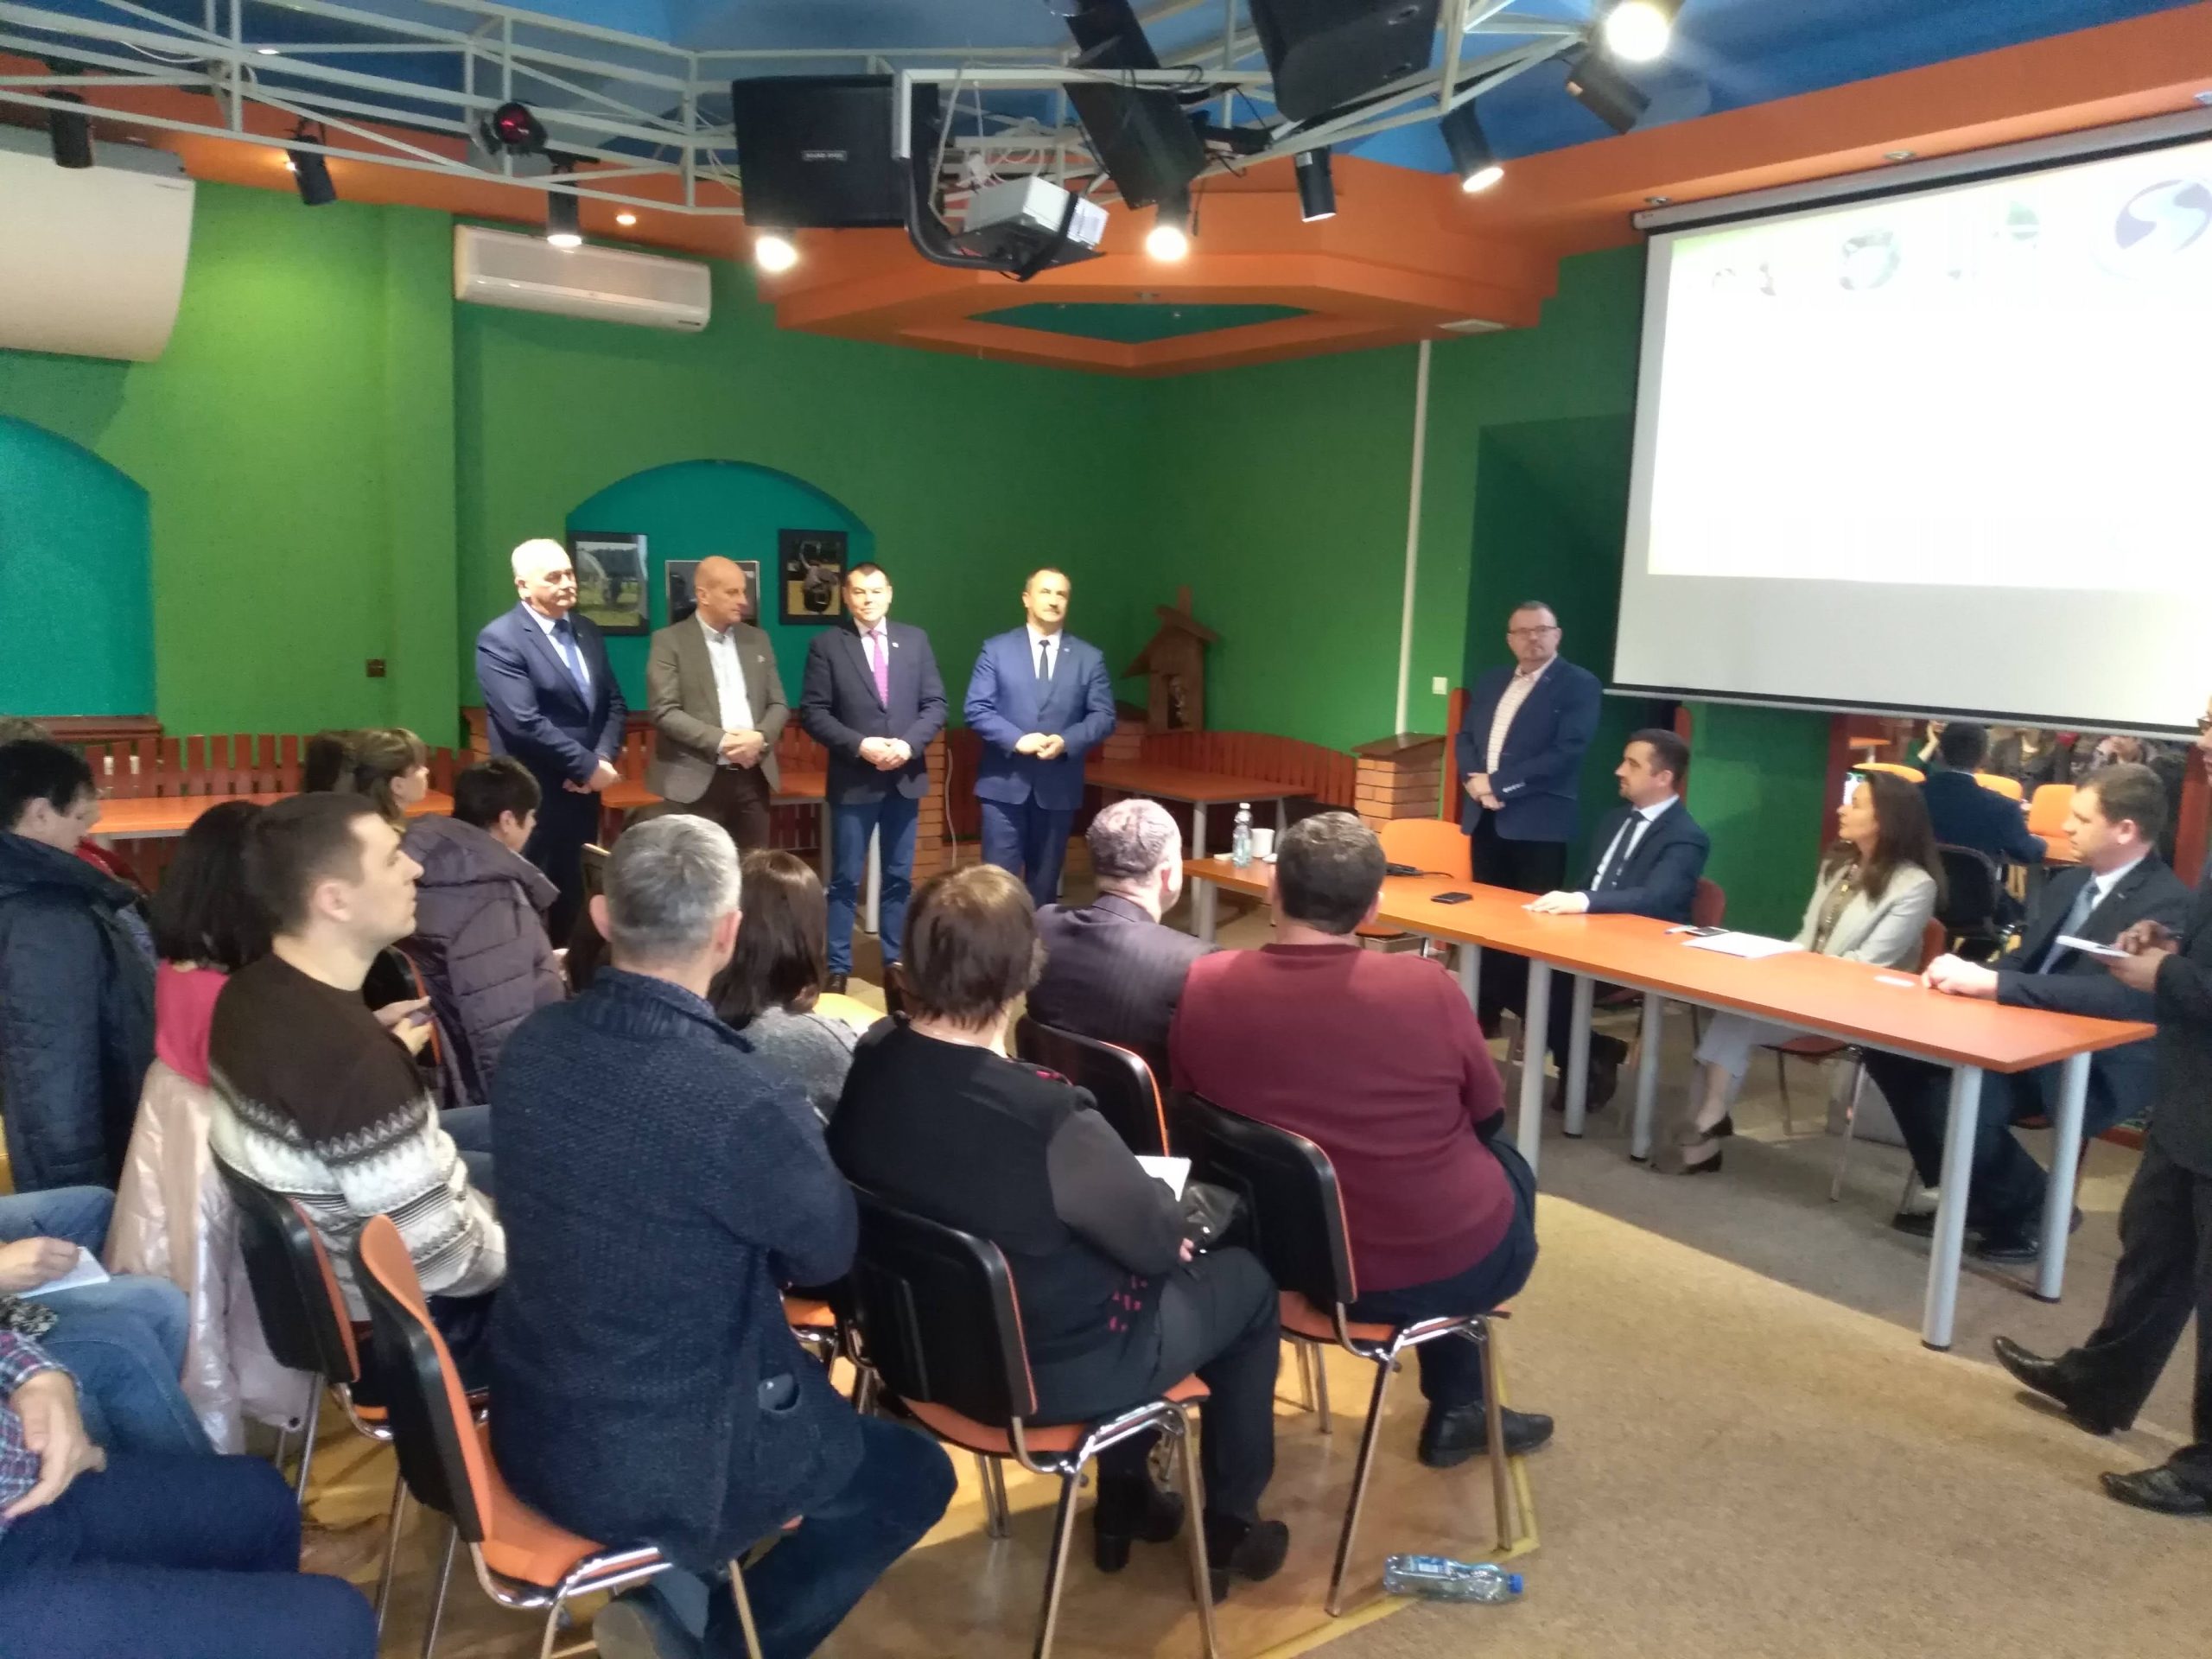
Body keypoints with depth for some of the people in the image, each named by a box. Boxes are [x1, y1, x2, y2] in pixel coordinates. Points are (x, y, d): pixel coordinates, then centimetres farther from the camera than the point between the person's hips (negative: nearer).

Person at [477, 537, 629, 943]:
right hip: (533, 797, -7)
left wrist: (604, 758, -7)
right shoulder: (499, 639, -13)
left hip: (583, 791, 7)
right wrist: (589, 766, -16)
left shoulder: (587, 631, 10)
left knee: (575, 896, 15)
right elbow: (526, 723, -21)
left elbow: (614, 703, 11)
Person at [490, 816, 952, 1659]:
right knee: (914, 1472, 16)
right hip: (656, 1466, -7)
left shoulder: (531, 1046, -9)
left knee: (810, 1399, 29)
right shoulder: (742, 1099, -31)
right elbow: (830, 1252, -10)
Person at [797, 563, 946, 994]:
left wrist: (909, 744, -12)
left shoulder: (915, 639, 6)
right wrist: (859, 745, -18)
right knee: (845, 880, 2)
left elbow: (935, 704, 4)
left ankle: (895, 960, 22)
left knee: (899, 877, 11)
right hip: (853, 780, -3)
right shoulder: (826, 644, -3)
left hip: (905, 778, 3)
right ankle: (838, 967, 11)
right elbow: (813, 712, -7)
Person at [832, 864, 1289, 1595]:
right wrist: (1169, 1205, 4)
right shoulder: (1049, 1118, -35)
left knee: (1122, 1247, 30)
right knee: (1247, 1280, 17)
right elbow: (1159, 1239, -18)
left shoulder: (869, 1064, -14)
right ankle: (1229, 1527, 33)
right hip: (1050, 1370, -6)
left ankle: (1122, 1500, 42)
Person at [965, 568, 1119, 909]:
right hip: (1004, 783, -2)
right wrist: (1017, 739, -18)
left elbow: (1104, 716, 2)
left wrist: (1066, 741, -16)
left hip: (1058, 786, 2)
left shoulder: (1089, 658, 7)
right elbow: (977, 709, -3)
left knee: (1045, 881, 10)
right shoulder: (996, 649, 3)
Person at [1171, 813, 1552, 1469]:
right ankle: (1456, 1408, 41)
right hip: (1446, 1265, -3)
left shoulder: (1203, 986, -15)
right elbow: (1488, 1115, -3)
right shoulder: (1427, 987, -21)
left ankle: (1454, 1404, 43)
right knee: (1508, 1164, 29)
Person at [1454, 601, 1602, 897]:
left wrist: (1498, 784, -15)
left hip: (1539, 822, -6)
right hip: (1483, 817, 6)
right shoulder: (1491, 681, 17)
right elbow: (1465, 738, 16)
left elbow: (1567, 751, -14)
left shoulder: (1579, 684, -4)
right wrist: (1474, 782, -6)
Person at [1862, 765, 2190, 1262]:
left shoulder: (2166, 905, -14)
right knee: (1893, 1049, -11)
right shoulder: (2067, 883, 12)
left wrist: (1990, 982, -31)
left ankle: (2031, 1210, -1)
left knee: (1953, 1097, -31)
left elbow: (2122, 996, -29)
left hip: (2096, 1066, -8)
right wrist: (1967, 974, -9)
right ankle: (1967, 1196, 6)